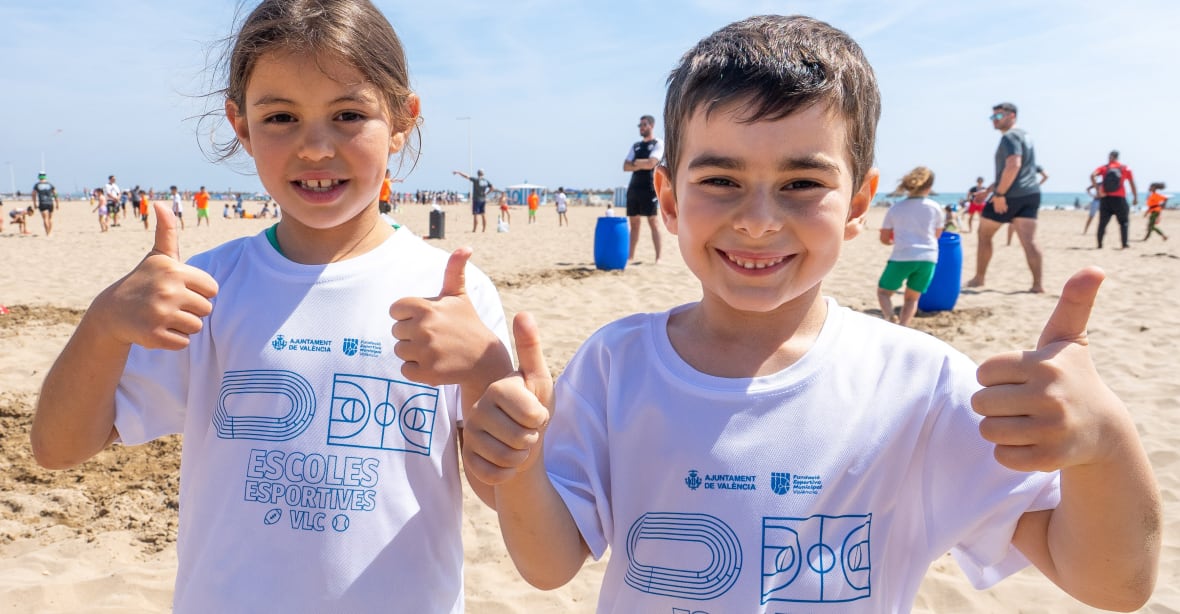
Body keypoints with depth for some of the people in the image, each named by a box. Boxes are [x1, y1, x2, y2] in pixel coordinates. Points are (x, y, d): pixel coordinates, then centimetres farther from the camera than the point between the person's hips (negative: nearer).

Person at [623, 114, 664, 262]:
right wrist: (640, 165, -8)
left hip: (649, 188, -6)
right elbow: (626, 166, 8)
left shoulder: (658, 144, -1)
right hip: (634, 188, 6)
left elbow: (651, 163, -15)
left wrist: (636, 162, 0)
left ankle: (658, 257, -9)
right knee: (634, 223, 8)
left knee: (653, 222, -8)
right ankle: (631, 256, 12)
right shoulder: (635, 145, 18)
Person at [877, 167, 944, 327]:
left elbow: (884, 239, 11)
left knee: (883, 291, 15)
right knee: (912, 297, 15)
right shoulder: (934, 207, 7)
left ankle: (890, 317, -13)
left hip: (902, 256, -1)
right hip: (928, 258, 2)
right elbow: (937, 234, 20)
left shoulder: (895, 208, 6)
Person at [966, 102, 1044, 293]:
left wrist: (999, 193, -24)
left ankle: (979, 278, 15)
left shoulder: (1010, 137, -10)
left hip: (1011, 195, -8)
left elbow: (1013, 166, -24)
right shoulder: (1025, 136, 21)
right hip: (1031, 193, 8)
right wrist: (995, 187, 28)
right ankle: (1037, 284, -7)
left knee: (984, 234, 8)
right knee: (1029, 240, 0)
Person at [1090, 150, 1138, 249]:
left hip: (1106, 198, 1)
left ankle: (1099, 244, 4)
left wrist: (1098, 190, -12)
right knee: (1124, 222, 9)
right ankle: (1124, 244, 2)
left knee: (1102, 222, 6)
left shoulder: (1104, 168, 5)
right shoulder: (1125, 168, 7)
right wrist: (1135, 198, 11)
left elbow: (1092, 176, -13)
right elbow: (1132, 184, 6)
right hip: (1119, 199, -1)